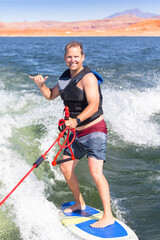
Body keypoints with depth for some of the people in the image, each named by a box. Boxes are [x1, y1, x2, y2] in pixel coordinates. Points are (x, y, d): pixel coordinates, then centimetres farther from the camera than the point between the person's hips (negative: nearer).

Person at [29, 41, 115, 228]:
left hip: (94, 131, -9)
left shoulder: (87, 77, -17)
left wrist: (77, 120, -43)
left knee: (95, 171, -19)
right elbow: (51, 96, 19)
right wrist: (41, 85, -1)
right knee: (65, 167, 13)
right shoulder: (66, 76, 9)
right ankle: (79, 204, 31)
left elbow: (94, 105, -29)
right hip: (78, 133, 9)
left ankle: (108, 216, -11)